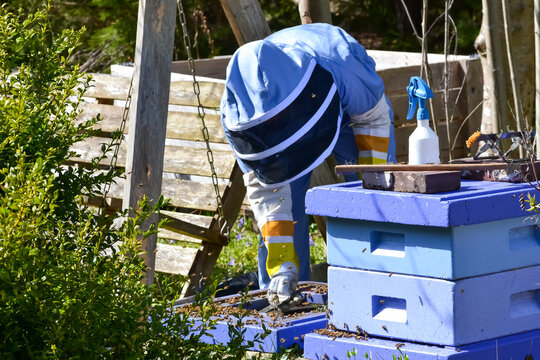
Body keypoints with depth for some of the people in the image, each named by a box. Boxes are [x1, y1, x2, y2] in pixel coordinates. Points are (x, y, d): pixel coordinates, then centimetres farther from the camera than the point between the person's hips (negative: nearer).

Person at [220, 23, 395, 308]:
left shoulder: (338, 69, -45)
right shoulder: (236, 114, -35)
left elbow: (374, 119, -21)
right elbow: (267, 192, -27)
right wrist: (282, 264, -32)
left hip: (349, 108, -1)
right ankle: (280, 297, 6)